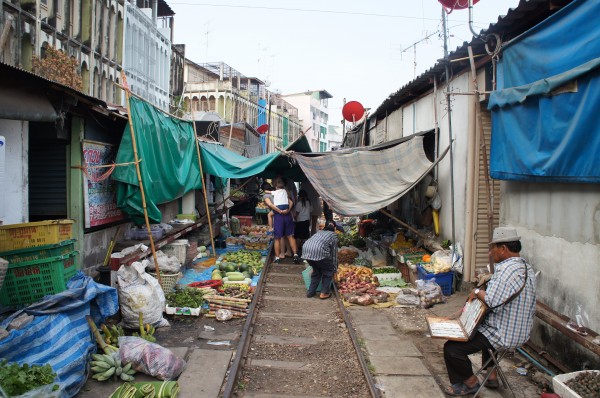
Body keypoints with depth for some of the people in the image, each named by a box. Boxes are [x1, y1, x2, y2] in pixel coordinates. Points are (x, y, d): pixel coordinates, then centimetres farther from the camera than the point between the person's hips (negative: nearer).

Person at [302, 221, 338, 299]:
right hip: (319, 252, -6)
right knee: (328, 271, 19)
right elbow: (334, 254, 21)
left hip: (306, 250, 6)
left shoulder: (319, 232, 35)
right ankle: (324, 293, 18)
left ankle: (311, 292, 29)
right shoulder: (333, 235, 20)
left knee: (316, 270, 28)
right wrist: (335, 269, 30)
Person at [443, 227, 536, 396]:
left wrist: (477, 291, -12)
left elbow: (491, 300, -31)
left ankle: (470, 382, 14)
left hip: (504, 335, -10)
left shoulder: (507, 269, -27)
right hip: (521, 331, 11)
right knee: (485, 330, 41)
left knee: (452, 348, -7)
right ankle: (491, 375, 40)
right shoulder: (527, 268, 7)